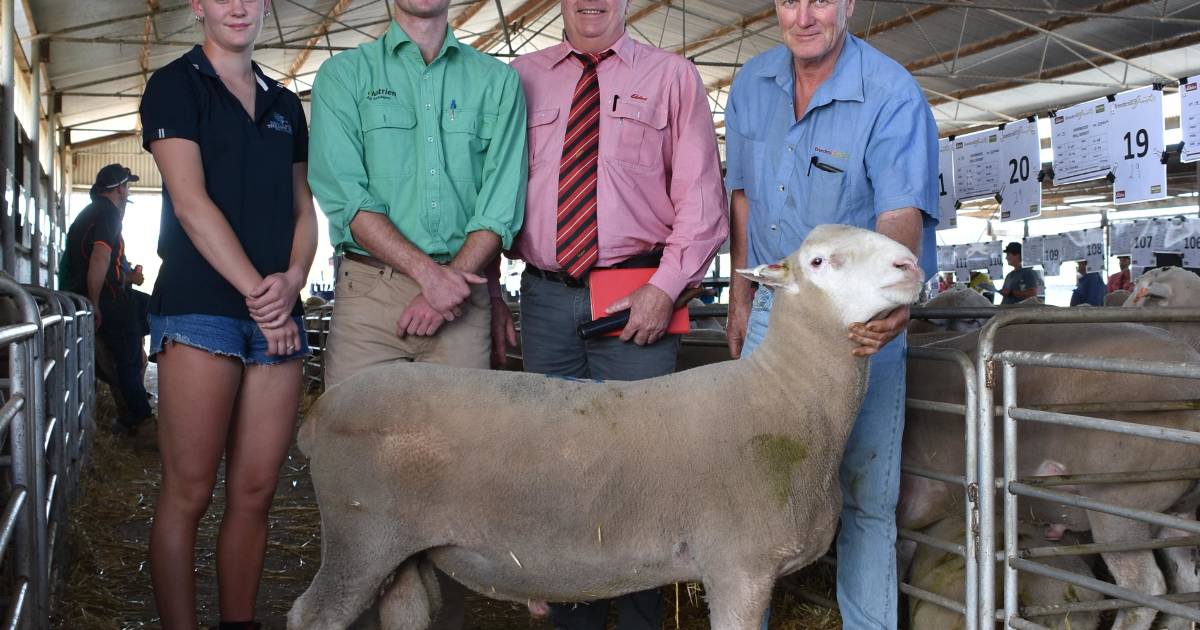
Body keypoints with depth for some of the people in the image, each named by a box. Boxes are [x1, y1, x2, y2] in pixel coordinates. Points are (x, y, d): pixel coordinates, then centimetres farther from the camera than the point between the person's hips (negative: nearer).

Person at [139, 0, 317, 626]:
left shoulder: (284, 104, 19)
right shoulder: (175, 84, 4)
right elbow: (190, 203, -7)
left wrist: (291, 282, -4)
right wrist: (257, 292, -13)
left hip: (276, 313, 5)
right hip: (199, 307, -4)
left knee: (255, 491, 4)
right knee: (188, 491, -3)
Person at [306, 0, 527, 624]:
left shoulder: (496, 81, 13)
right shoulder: (345, 74, 10)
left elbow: (501, 202, 4)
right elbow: (343, 196, -2)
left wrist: (451, 283, -8)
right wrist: (427, 270, -11)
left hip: (462, 292, 1)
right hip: (370, 287, 0)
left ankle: (445, 614, 9)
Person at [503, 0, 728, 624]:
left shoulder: (672, 76, 7)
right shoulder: (522, 78, 12)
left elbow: (701, 195, 1)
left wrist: (664, 288, -9)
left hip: (638, 301, -2)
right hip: (545, 297, 3)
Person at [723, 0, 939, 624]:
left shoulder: (892, 94, -16)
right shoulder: (752, 83, 2)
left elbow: (901, 212, -27)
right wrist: (741, 297, 10)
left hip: (857, 316, -4)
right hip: (773, 310, 5)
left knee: (865, 493, 0)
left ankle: (867, 623, 17)